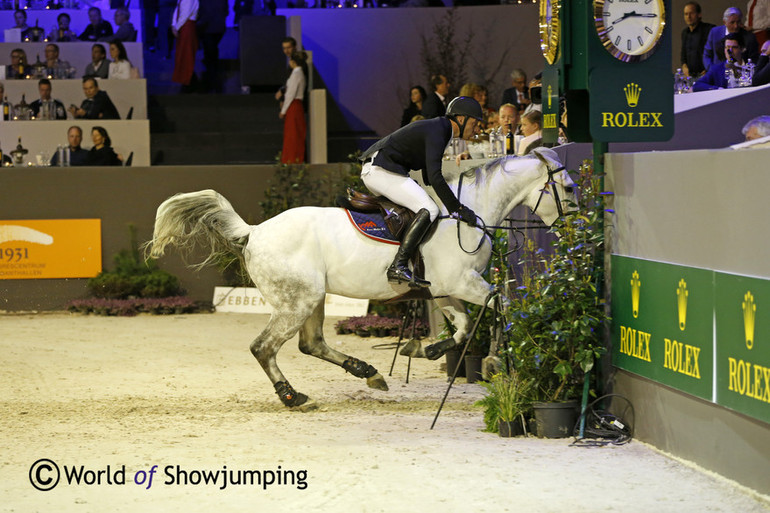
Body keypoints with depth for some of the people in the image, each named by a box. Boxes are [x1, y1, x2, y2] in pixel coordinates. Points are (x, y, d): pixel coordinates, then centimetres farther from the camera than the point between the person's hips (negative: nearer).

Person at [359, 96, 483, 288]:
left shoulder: (437, 128, 18)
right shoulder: (436, 132, -14)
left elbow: (428, 177, 27)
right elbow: (435, 178, -25)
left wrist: (455, 204, 25)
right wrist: (458, 209, -21)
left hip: (374, 169, 11)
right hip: (382, 170, -11)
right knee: (429, 210, -21)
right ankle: (398, 267, -29)